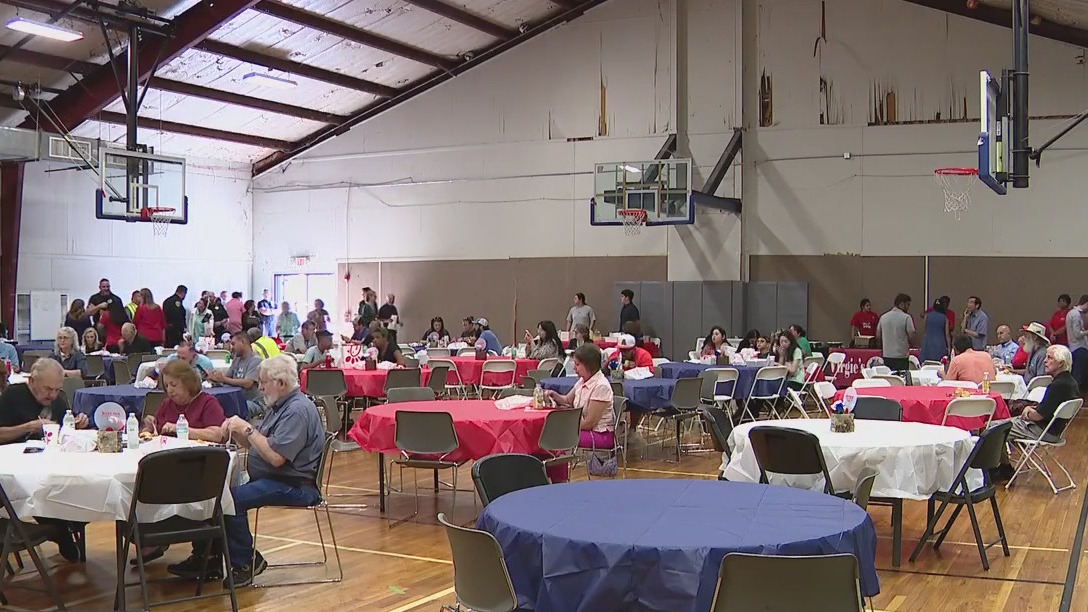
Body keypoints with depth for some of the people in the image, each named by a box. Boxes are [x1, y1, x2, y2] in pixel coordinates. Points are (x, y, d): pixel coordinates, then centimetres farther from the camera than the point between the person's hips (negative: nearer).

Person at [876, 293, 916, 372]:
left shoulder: (883, 317, 4)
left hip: (887, 355, 5)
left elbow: (878, 335, 11)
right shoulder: (906, 318, -10)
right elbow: (911, 338, -10)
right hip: (901, 356, -5)